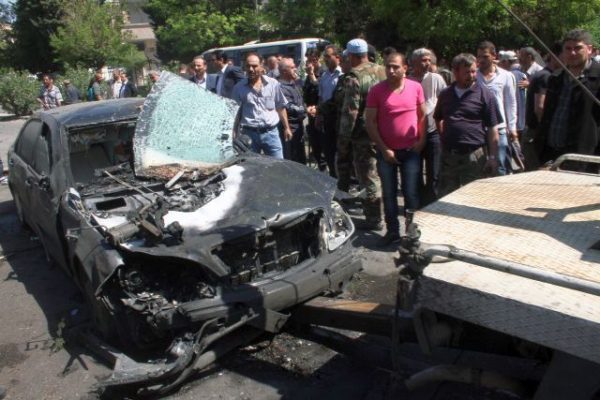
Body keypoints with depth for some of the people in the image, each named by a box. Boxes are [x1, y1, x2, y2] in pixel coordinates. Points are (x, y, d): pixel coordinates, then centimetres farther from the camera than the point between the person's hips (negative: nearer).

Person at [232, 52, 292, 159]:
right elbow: (235, 112, 5)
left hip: (271, 133, 0)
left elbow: (281, 108, 10)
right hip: (249, 134, 0)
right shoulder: (239, 87, 3)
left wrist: (286, 128, 8)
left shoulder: (273, 84, 4)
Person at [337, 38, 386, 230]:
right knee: (374, 172, 19)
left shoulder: (354, 78, -17)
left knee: (368, 175, 2)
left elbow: (350, 111, -20)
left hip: (363, 133, -7)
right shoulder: (381, 71, 6)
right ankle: (373, 212, 32)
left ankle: (374, 219, 11)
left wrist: (343, 138, -12)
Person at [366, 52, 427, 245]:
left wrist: (421, 140, -3)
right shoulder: (376, 90, -5)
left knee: (411, 193, 6)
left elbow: (423, 115, 9)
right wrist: (383, 148, -10)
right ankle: (392, 230, 22)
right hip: (386, 151, 0)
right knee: (389, 194, 9)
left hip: (411, 150, 0)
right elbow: (370, 121, -6)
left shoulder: (415, 87, 0)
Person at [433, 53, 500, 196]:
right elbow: (438, 119, 25)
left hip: (475, 156, -4)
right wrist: (445, 138, 10)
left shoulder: (484, 94, -4)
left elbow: (493, 129, -6)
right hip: (448, 156, 4)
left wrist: (492, 157, -12)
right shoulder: (445, 94, 9)